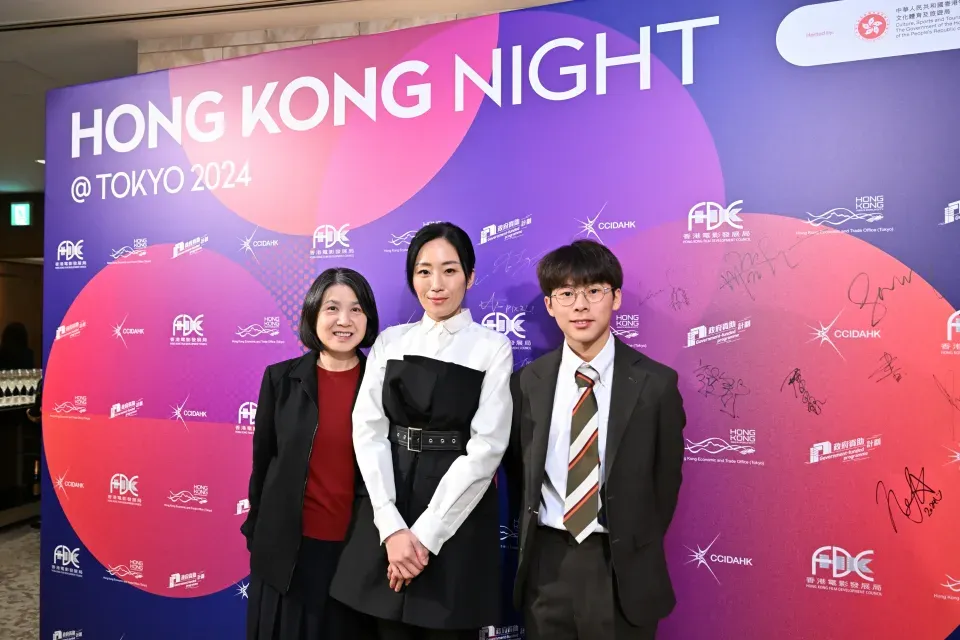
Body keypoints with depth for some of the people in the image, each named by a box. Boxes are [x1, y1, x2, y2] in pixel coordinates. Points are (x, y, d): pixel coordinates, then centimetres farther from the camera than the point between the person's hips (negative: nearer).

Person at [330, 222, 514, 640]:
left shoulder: (492, 347, -4)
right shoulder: (390, 342, 5)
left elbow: (487, 446, -10)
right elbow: (369, 431, -2)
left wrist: (427, 533, -14)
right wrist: (392, 526, -12)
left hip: (458, 516, -2)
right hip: (388, 511, 3)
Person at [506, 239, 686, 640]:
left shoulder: (655, 383, -9)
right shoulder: (527, 382, -2)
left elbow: (666, 477, -1)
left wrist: (636, 548, 4)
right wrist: (535, 535, 8)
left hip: (623, 568, -2)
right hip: (547, 563, 2)